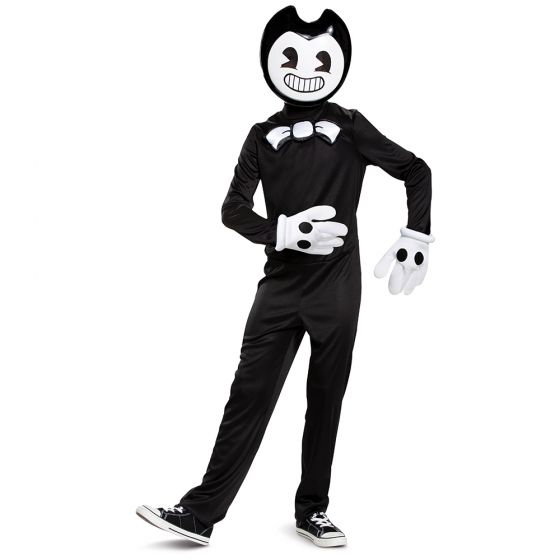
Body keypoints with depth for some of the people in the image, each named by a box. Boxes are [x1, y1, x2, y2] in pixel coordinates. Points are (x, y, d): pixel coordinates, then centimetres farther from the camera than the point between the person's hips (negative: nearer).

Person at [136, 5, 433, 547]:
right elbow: (233, 209, 1)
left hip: (337, 288, 0)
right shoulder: (263, 136, 7)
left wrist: (416, 237, 1)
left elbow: (416, 171, 8)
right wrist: (283, 231, -15)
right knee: (249, 394, -3)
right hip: (281, 285, 1)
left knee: (326, 399, 6)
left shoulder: (349, 127, 3)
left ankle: (312, 510, 19)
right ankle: (202, 512, 0)